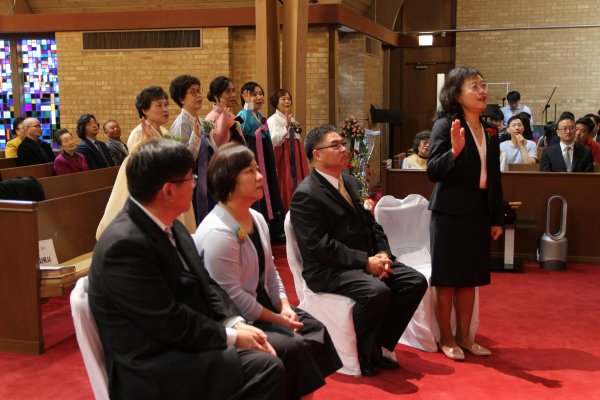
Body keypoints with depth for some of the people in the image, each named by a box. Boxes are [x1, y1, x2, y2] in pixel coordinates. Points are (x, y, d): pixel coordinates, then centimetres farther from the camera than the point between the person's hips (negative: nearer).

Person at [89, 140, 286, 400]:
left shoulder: (168, 225, 5)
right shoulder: (125, 245, -24)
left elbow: (203, 283, 11)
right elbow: (170, 324, -22)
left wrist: (237, 323, -3)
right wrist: (231, 336, -13)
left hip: (188, 344, 9)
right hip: (153, 372, -9)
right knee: (266, 369, -19)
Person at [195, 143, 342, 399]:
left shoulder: (257, 219, 6)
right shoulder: (217, 233, -24)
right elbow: (232, 296, -23)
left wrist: (284, 306, -4)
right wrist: (277, 319, -15)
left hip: (262, 305, 9)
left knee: (315, 330, 0)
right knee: (292, 347, -22)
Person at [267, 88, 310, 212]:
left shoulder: (291, 119, 15)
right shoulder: (273, 120, -9)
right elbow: (275, 140, -23)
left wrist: (297, 129, 5)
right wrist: (286, 126, -30)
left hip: (294, 156, 8)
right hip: (281, 156, -7)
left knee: (296, 180, 7)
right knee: (284, 185, -7)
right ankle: (283, 210, 1)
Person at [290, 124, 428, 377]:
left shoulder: (352, 183, 15)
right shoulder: (305, 195, -12)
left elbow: (372, 225, 18)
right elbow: (319, 246, -19)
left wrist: (383, 254, -2)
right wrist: (365, 262, -21)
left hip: (368, 260, 9)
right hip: (327, 270, -8)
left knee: (416, 282, -8)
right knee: (377, 291, -33)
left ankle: (380, 345, 5)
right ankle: (361, 354, -8)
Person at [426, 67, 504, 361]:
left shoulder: (490, 132, 10)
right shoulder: (445, 125, -10)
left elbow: (494, 179, 14)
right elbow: (432, 172, -16)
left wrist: (497, 218, 13)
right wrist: (454, 151, -33)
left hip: (479, 212, 6)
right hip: (450, 212, -6)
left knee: (470, 279, 13)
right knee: (445, 280, 3)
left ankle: (463, 336, 25)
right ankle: (446, 339, 16)